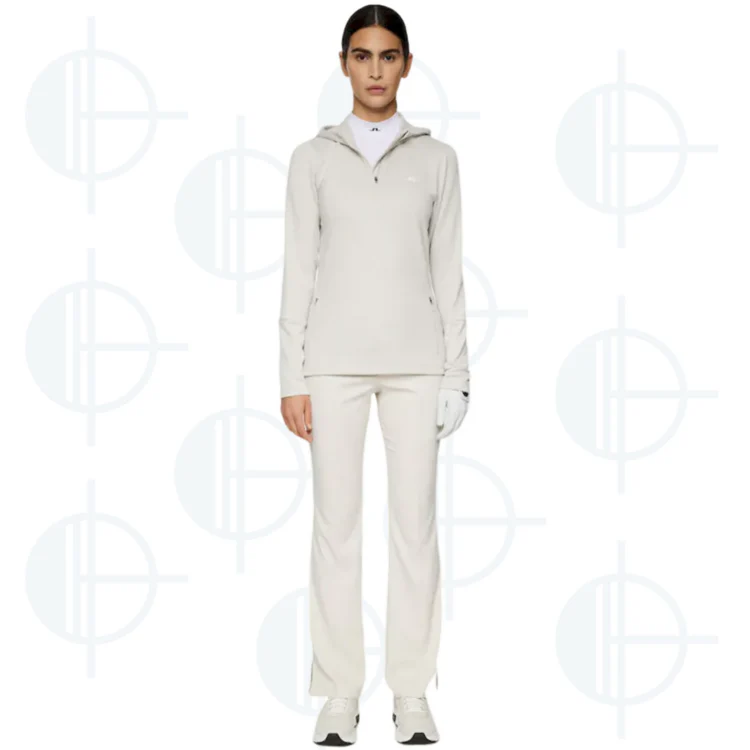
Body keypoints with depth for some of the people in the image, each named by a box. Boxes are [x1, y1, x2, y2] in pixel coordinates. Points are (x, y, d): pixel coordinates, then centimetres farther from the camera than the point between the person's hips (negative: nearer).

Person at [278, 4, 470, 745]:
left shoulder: (436, 159, 7)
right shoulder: (313, 158, 5)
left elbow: (447, 272, 6)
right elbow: (298, 271, 3)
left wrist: (456, 373, -1)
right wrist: (292, 377, -3)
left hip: (414, 358, 1)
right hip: (335, 359, 0)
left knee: (414, 524, 1)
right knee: (336, 524, 1)